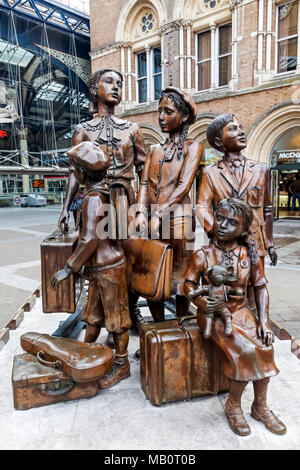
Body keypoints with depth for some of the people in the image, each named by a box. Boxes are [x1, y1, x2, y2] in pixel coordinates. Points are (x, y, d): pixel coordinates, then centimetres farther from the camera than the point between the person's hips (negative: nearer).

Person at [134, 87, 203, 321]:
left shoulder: (192, 147, 5)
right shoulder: (155, 149, 20)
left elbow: (184, 185, -8)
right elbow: (144, 183, 7)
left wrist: (159, 214, -18)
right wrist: (141, 212, -11)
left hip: (177, 217, -5)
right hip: (152, 218, 5)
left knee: (179, 279, 1)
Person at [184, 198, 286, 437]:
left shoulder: (250, 255, -3)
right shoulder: (203, 256, -10)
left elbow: (261, 287, 3)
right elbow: (189, 284, -3)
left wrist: (263, 320, -5)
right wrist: (199, 301, -24)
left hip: (241, 311, 4)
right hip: (214, 313, -3)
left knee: (264, 346, -19)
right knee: (245, 350, -23)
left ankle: (261, 406, 7)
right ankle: (233, 405, 4)